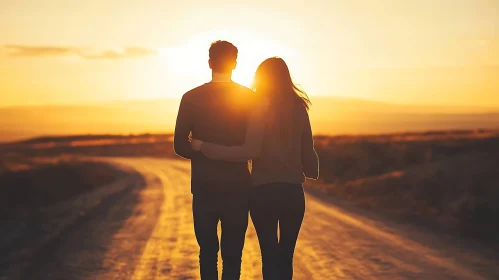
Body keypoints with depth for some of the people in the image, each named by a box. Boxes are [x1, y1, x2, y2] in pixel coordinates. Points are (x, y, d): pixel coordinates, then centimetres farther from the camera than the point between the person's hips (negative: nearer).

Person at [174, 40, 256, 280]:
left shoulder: (191, 98, -2)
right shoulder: (249, 97, -2)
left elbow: (180, 146, -3)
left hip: (204, 187, 0)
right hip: (237, 187, 0)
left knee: (208, 252, 12)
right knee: (232, 253, 6)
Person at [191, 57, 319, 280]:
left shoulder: (260, 108, -9)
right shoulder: (299, 109, 4)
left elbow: (250, 151, -19)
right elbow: (308, 153, 7)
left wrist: (204, 147, -15)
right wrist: (313, 172, 30)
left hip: (264, 192, -3)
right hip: (293, 192, 4)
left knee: (270, 256, 4)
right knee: (286, 257, 13)